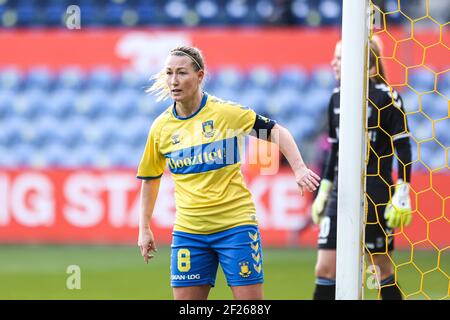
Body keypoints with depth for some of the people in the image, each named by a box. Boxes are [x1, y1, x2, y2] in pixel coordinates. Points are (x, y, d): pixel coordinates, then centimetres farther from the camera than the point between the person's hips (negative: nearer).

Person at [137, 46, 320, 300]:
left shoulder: (226, 112, -8)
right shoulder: (161, 127, 3)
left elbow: (275, 131, 0)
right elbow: (150, 178, 17)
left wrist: (299, 169, -14)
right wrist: (144, 228, 16)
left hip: (236, 224, -3)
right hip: (189, 230, 3)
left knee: (250, 301, -4)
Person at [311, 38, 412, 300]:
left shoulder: (385, 96, -8)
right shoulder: (337, 97, 10)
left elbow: (403, 146, -8)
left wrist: (402, 193, -13)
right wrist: (324, 190, 19)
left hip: (375, 194, -6)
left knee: (383, 269, 2)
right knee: (325, 269, -2)